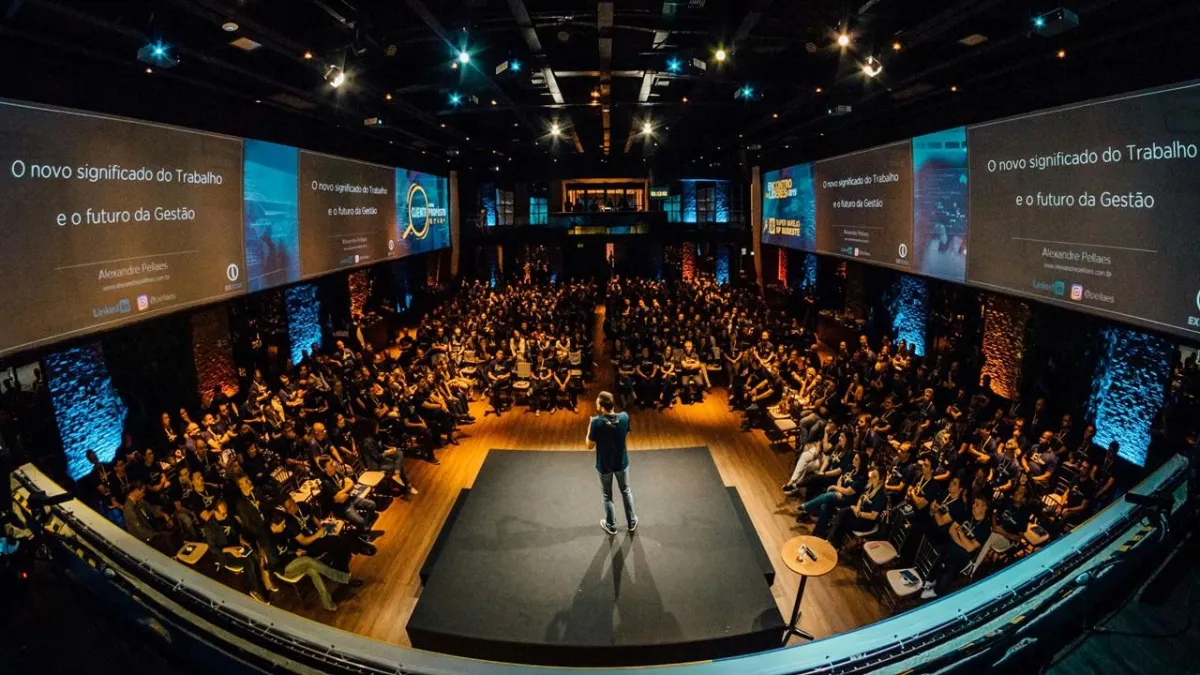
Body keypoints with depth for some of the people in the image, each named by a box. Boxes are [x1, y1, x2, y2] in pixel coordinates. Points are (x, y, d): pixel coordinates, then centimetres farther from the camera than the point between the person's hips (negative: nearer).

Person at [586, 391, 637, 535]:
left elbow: (590, 446, -16)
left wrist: (589, 428, -4)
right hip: (622, 462, 3)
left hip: (604, 465, -2)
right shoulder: (624, 417, -18)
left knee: (607, 496, 19)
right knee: (626, 491, 24)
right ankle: (631, 522, 38)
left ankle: (611, 526, 35)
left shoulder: (596, 422, -28)